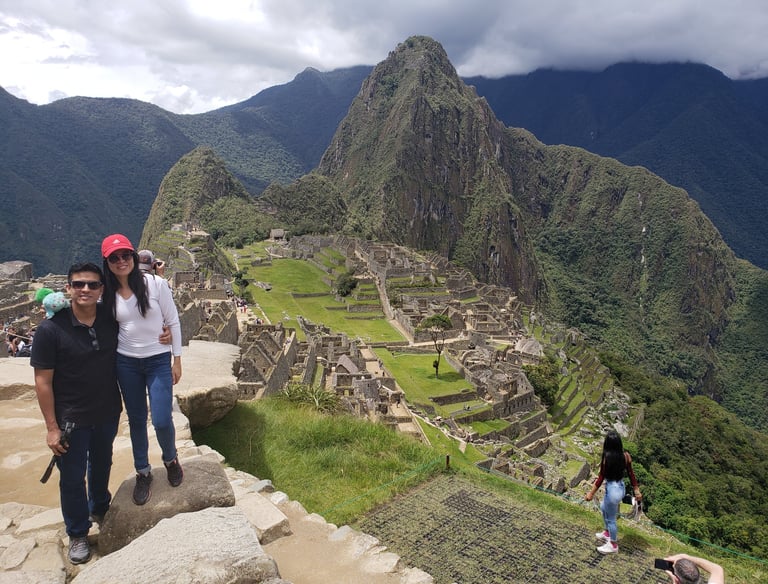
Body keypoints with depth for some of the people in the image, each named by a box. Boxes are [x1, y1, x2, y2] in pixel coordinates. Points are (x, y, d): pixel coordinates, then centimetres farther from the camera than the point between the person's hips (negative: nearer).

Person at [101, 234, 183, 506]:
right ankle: (143, 473, 33)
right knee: (136, 420, 13)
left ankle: (171, 459, 28)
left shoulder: (155, 284, -11)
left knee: (162, 421, -5)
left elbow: (173, 322, -5)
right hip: (126, 363, 3)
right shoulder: (108, 293, -2)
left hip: (158, 361, -3)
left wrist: (177, 360, -4)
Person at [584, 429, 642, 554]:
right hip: (620, 487, 7)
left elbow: (600, 478, -18)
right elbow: (631, 474, 1)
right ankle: (607, 533, 49)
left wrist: (591, 493, -7)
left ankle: (613, 545, 33)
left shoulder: (606, 458, -24)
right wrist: (637, 490, 14)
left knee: (611, 518, 15)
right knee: (603, 507, 32)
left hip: (612, 490, -7)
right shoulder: (626, 455, -8)